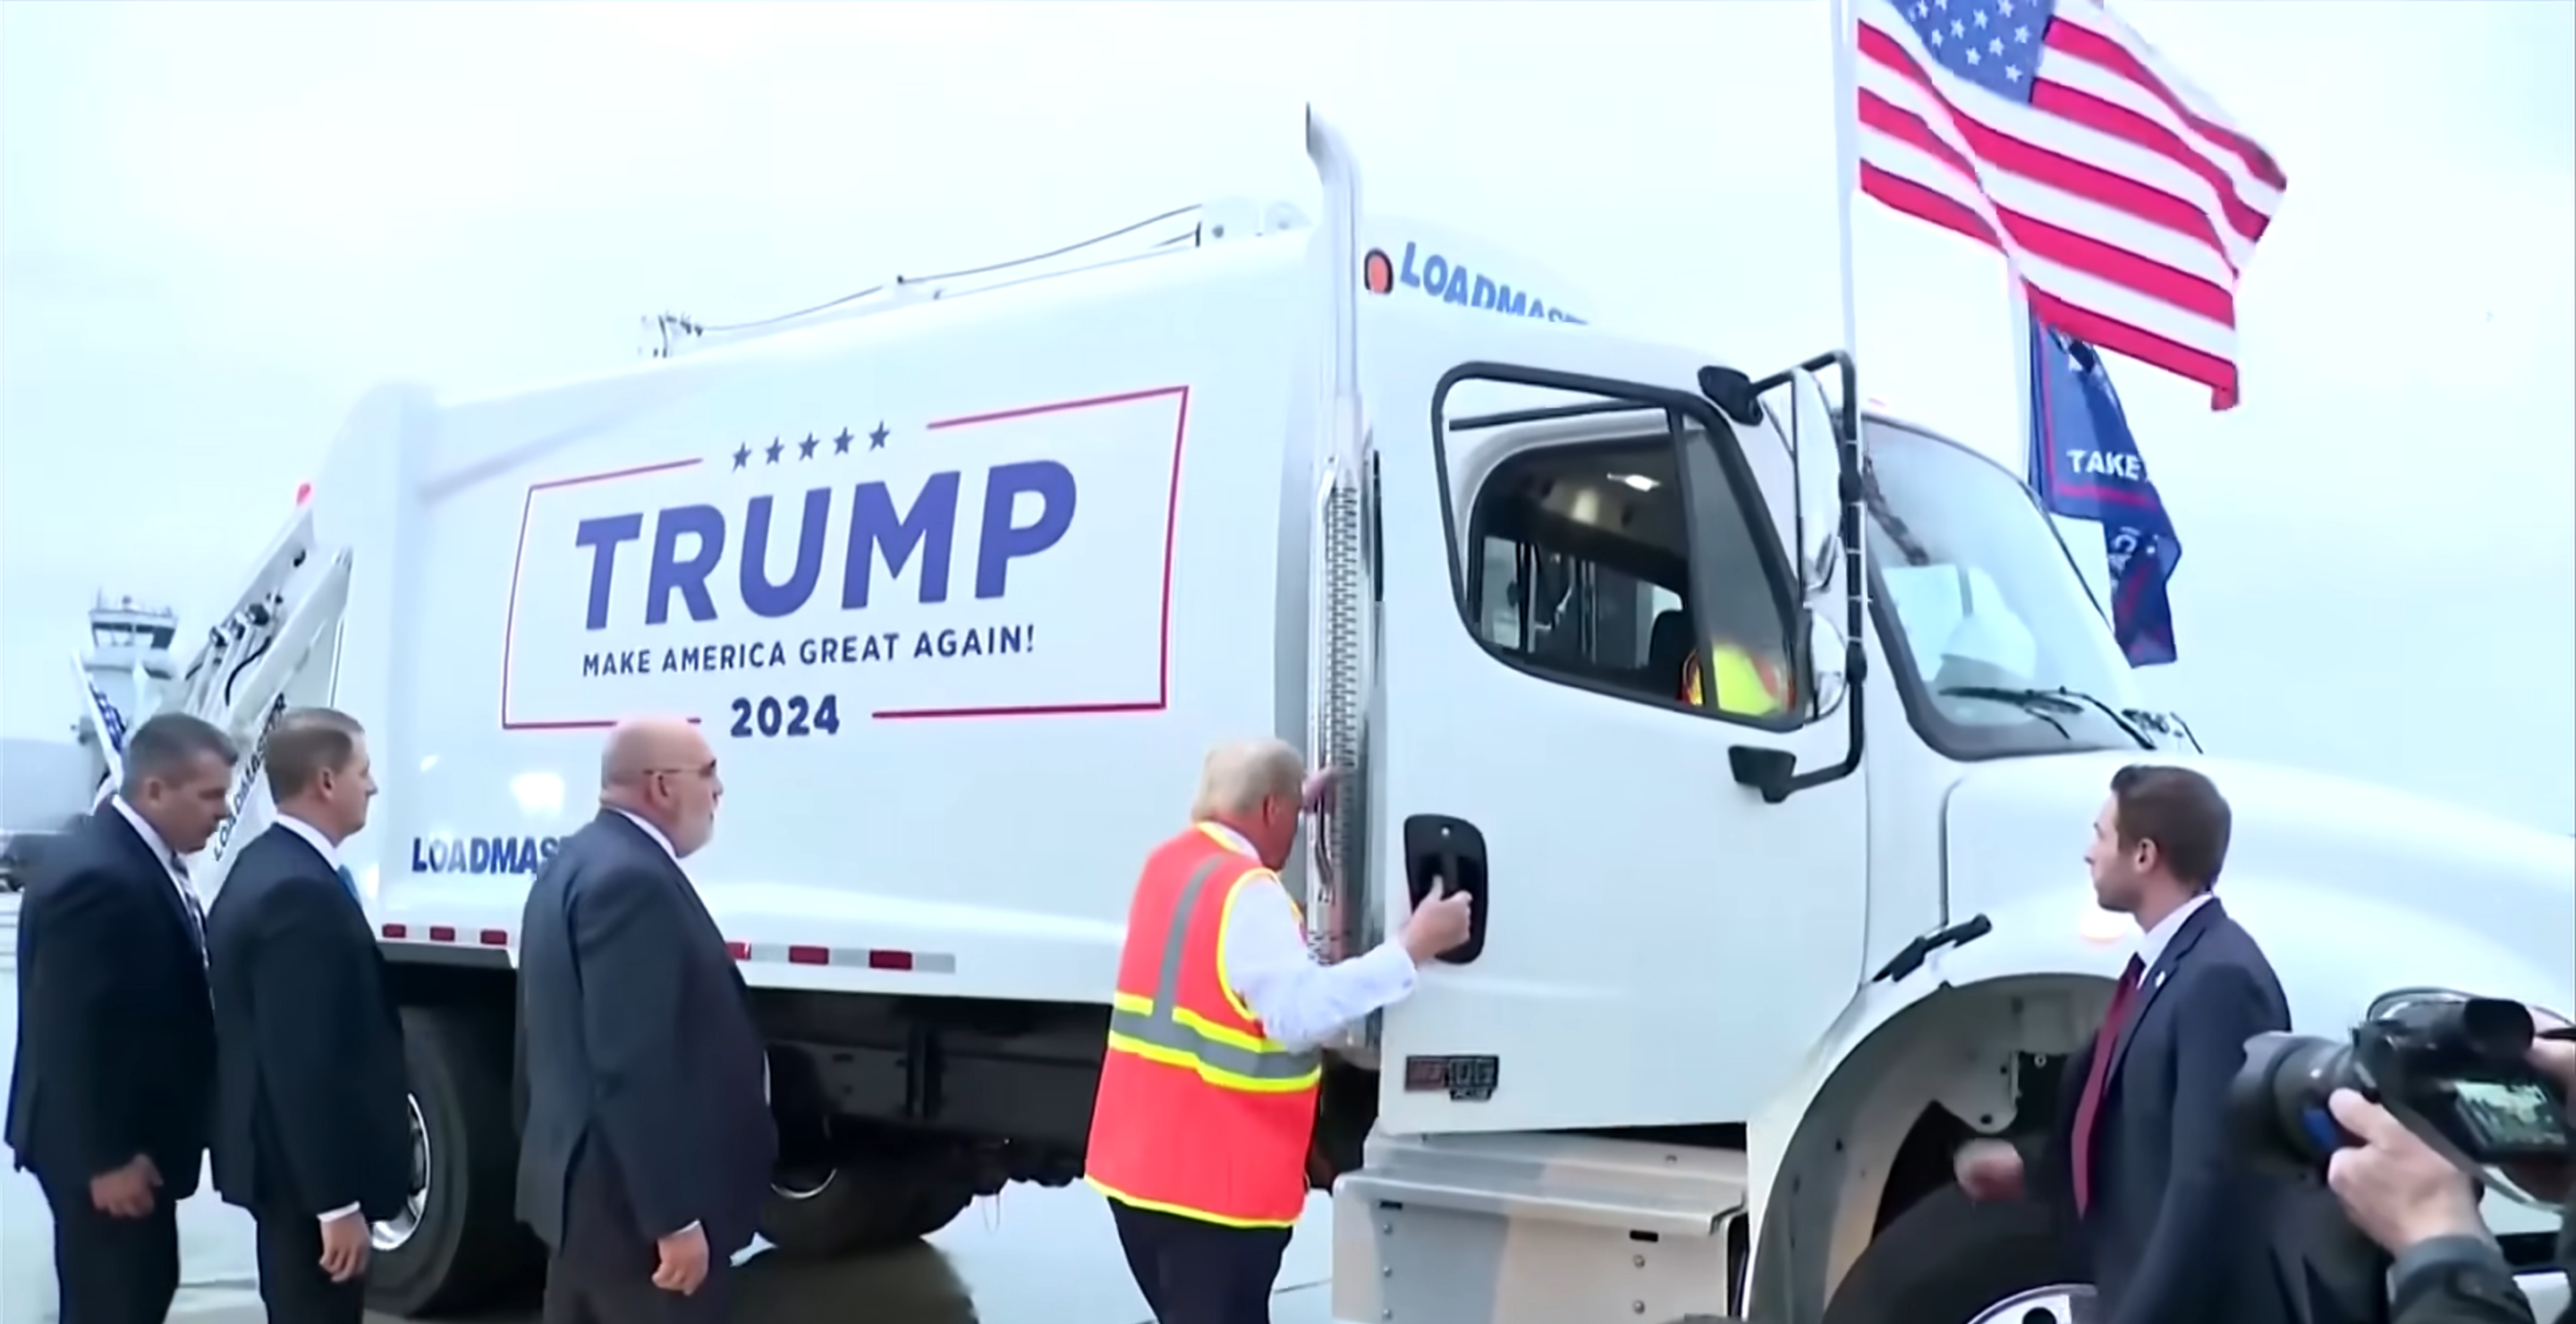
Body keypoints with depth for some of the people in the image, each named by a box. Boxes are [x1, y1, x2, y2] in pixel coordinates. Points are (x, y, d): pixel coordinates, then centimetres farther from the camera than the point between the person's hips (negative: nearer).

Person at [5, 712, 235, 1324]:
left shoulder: (140, 860, 8)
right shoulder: (97, 876, -25)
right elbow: (69, 1033, -25)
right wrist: (105, 1158, -21)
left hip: (133, 1135, 10)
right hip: (103, 1150, -10)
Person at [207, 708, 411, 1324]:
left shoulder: (267, 865, 9)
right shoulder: (300, 891, -24)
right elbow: (304, 1064, -27)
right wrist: (337, 1201, -23)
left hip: (287, 1158, 11)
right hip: (306, 1169, -11)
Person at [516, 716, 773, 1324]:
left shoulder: (578, 862, 13)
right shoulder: (633, 879, -21)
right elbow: (633, 1066, -26)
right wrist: (675, 1217, -24)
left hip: (584, 1188, 11)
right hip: (636, 1203, -11)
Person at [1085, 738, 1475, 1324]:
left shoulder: (1169, 863, 9)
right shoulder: (1246, 892, -19)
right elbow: (1300, 1013, -28)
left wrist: (1300, 801, 31)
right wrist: (1412, 948, -24)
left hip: (1143, 1162, 10)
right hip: (1214, 1178, -9)